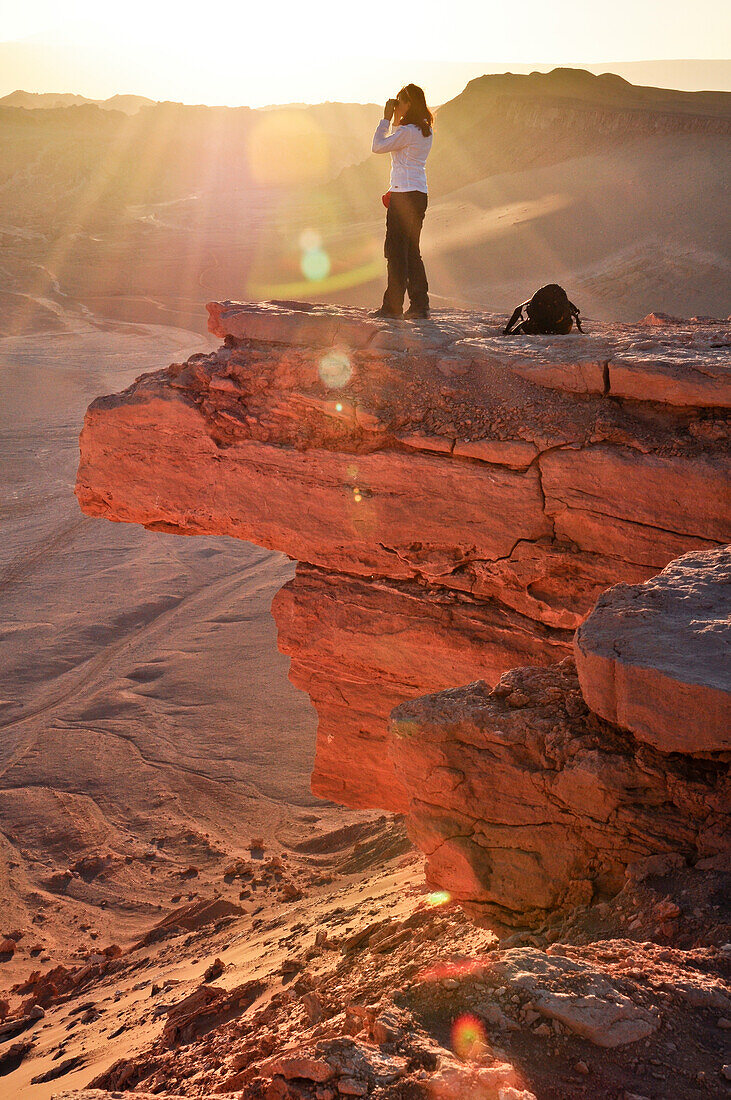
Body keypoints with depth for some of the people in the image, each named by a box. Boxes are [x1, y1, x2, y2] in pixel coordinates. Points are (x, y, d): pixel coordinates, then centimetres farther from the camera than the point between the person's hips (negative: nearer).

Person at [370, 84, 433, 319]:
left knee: (396, 251, -4)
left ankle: (393, 306, -2)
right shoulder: (424, 130, 13)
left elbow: (378, 146, -10)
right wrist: (397, 120, 19)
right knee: (411, 251, 12)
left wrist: (387, 119, -2)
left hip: (404, 194, -9)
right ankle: (419, 305, 11)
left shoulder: (407, 131, -15)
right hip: (419, 194, 9)